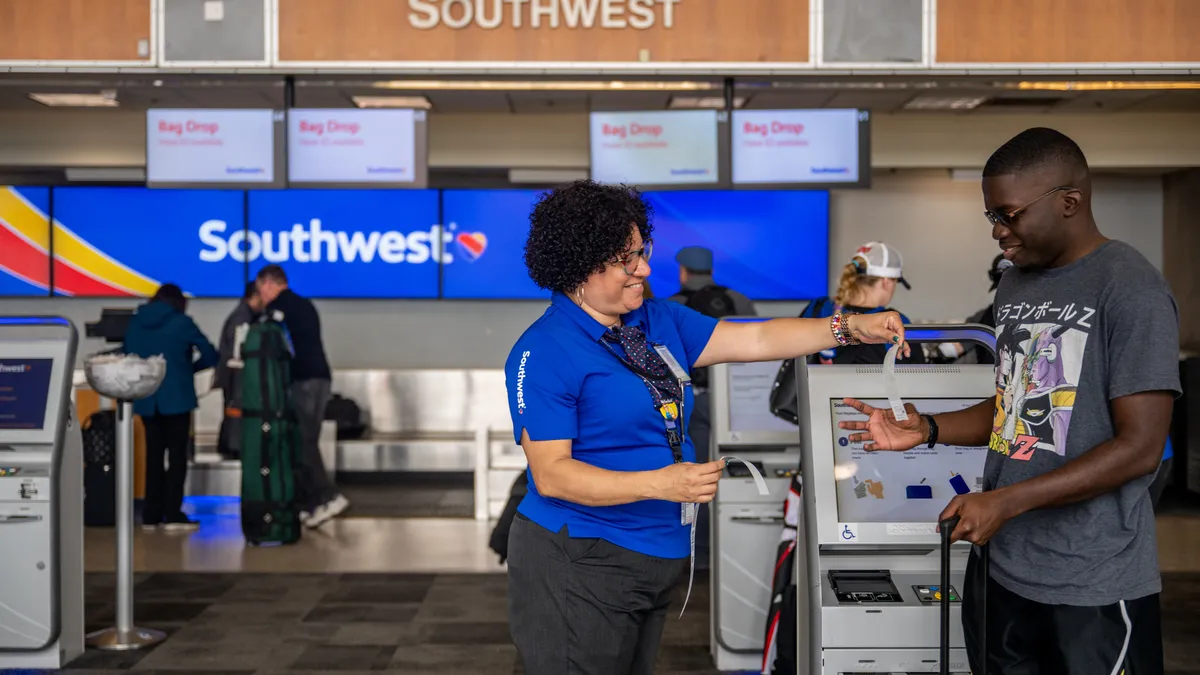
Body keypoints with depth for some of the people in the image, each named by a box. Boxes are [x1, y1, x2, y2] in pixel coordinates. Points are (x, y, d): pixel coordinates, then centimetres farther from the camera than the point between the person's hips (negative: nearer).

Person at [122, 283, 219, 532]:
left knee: (154, 454, 11)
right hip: (176, 396, -4)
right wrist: (189, 367, 15)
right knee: (177, 454, 1)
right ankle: (173, 514, -2)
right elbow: (211, 355, -1)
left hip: (145, 398, 4)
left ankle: (151, 515, 11)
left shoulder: (134, 323, 7)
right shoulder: (182, 323, -4)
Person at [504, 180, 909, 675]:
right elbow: (551, 475, -19)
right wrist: (660, 483, -27)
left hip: (655, 556, 7)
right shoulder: (544, 352, -15)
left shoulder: (658, 321, 8)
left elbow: (755, 341, 9)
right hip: (579, 564, -7)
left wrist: (850, 329, -2)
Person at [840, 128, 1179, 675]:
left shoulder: (1131, 291, -13)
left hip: (1093, 586, -7)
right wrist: (928, 431, 3)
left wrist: (1006, 501, -20)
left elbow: (1139, 448, -18)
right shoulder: (1015, 284, 11)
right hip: (1001, 567, 7)